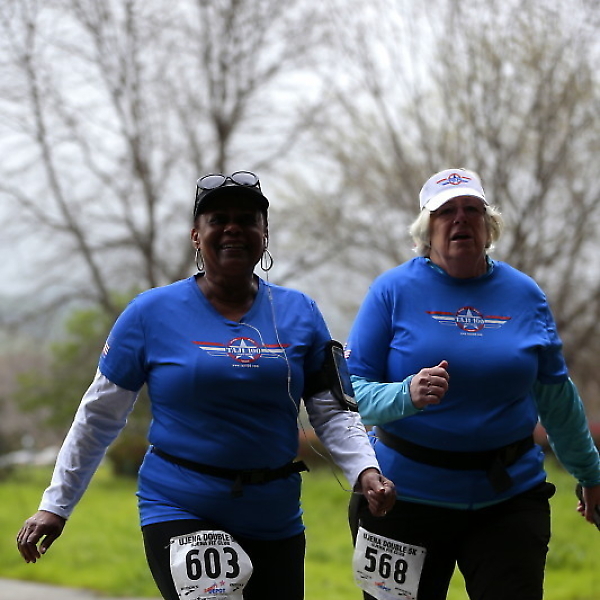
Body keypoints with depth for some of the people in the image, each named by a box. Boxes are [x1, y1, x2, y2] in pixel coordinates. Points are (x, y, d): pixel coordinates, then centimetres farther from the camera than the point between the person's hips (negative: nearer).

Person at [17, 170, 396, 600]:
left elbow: (331, 410, 6)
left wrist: (365, 470, -12)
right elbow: (98, 417, 4)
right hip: (179, 512, -3)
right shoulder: (152, 313, -1)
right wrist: (55, 506, 5)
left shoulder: (299, 314, 6)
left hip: (276, 520, 3)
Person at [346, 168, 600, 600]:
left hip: (506, 498, 2)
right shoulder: (394, 290, -3)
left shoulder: (525, 295, 6)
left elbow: (557, 398, 16)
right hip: (406, 496, -1)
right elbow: (352, 390, -8)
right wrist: (407, 395, -27)